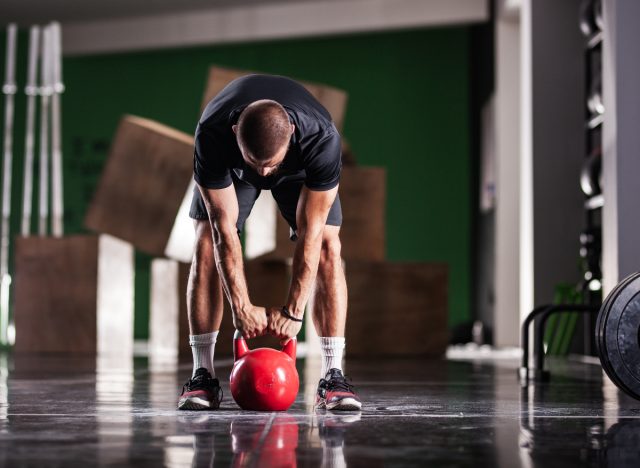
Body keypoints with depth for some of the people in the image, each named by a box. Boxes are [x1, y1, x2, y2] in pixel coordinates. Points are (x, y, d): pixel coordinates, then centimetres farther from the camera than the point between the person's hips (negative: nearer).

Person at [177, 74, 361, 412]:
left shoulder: (322, 139, -43)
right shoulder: (211, 134, -42)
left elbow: (309, 232, -35)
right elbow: (224, 227, -35)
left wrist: (293, 310, -33)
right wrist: (242, 308, -33)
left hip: (300, 168, 0)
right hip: (230, 166, 1)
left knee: (327, 244, -20)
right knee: (207, 242, -17)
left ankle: (333, 376, -17)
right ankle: (202, 375, -11)